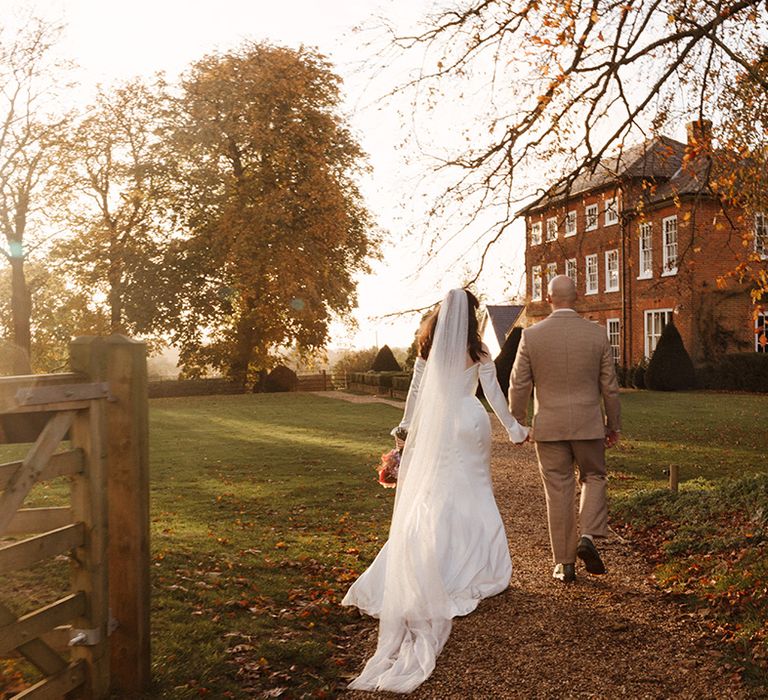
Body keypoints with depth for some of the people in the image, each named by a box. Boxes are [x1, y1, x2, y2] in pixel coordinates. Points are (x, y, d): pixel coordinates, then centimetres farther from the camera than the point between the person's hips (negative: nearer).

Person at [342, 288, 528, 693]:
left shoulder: (429, 347, 3)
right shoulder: (477, 351, -3)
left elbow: (416, 389, 6)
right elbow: (494, 394, -1)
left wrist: (407, 425, 16)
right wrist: (513, 429, 9)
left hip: (435, 424, 2)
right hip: (469, 421, -2)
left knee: (429, 495, 8)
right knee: (471, 494, 8)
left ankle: (426, 572, 9)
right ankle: (471, 569, 12)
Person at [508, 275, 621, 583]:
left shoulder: (531, 335, -6)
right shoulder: (597, 333, -3)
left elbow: (518, 386, -3)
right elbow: (609, 386, 1)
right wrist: (613, 425, 12)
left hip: (549, 427, 0)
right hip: (588, 424, 0)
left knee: (559, 493, 7)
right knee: (594, 478, 21)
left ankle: (564, 563, 13)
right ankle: (588, 537, 0)